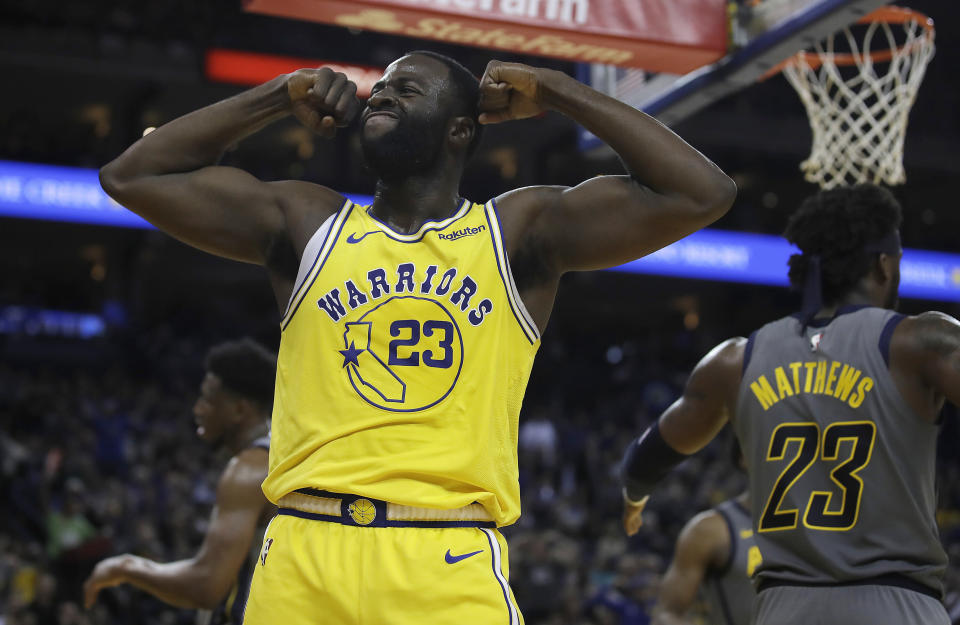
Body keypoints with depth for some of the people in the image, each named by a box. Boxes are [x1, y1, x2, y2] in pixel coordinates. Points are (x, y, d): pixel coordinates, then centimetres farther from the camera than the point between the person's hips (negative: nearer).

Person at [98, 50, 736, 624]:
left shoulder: (520, 231, 8)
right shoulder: (306, 223, 13)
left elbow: (702, 193, 0)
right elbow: (131, 177, 13)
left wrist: (555, 92, 6)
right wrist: (280, 97, 12)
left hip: (452, 570, -2)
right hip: (304, 556, 2)